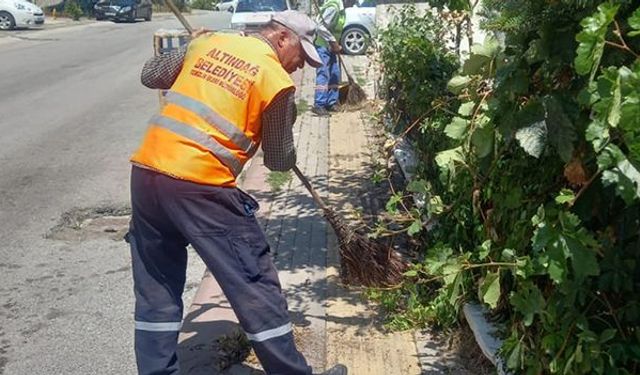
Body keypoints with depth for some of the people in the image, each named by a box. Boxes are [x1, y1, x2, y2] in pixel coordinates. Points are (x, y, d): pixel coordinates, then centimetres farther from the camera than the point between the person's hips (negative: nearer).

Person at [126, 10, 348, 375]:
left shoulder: (209, 41, 13)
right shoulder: (276, 80, -3)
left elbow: (150, 76, 23)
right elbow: (279, 160, 5)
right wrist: (288, 153, 28)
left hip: (147, 171, 7)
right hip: (199, 186, -6)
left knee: (156, 288, 18)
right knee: (255, 284, 6)